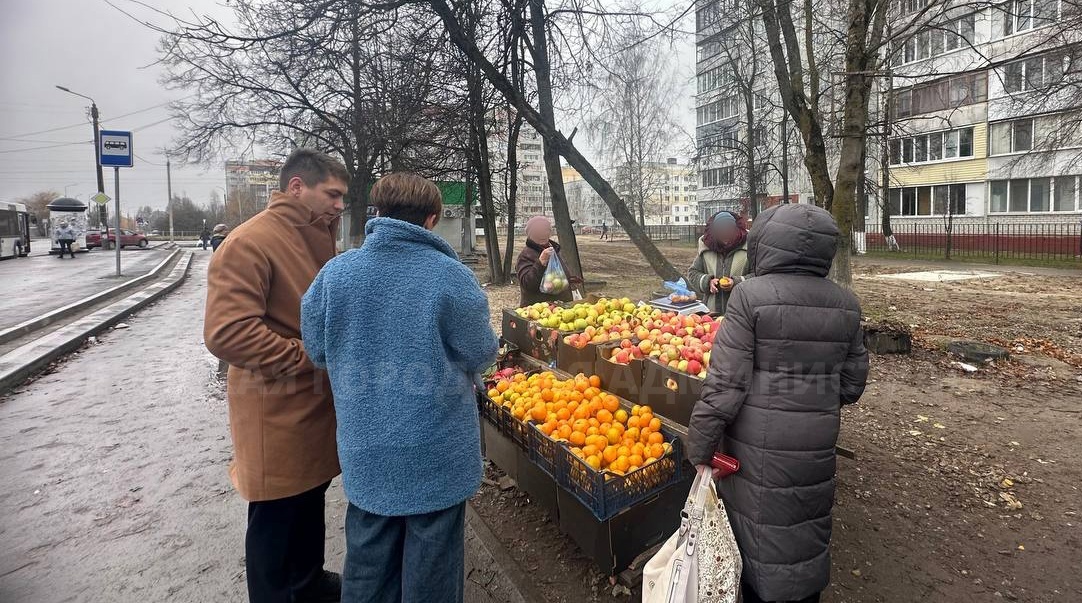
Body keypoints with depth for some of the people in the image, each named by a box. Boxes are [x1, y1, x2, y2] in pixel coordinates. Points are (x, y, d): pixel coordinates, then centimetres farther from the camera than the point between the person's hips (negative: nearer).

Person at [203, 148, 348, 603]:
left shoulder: (316, 238, 11)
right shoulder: (249, 243, -18)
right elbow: (227, 332, -26)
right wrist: (309, 359, -20)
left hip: (317, 400, 9)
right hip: (277, 408, -9)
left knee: (310, 496, 23)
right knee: (275, 516, 8)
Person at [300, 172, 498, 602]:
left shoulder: (335, 272, -7)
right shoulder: (451, 276, -17)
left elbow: (317, 349, 2)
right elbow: (480, 353, -10)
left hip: (365, 449, 4)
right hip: (436, 449, -3)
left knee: (369, 554, 22)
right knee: (431, 556, 16)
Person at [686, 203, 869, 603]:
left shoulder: (751, 296, -16)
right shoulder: (846, 304, 2)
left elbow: (726, 381, -17)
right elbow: (853, 381, 9)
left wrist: (700, 445, -9)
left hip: (760, 442, -5)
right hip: (818, 439, 5)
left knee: (761, 529, 12)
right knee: (808, 527, 23)